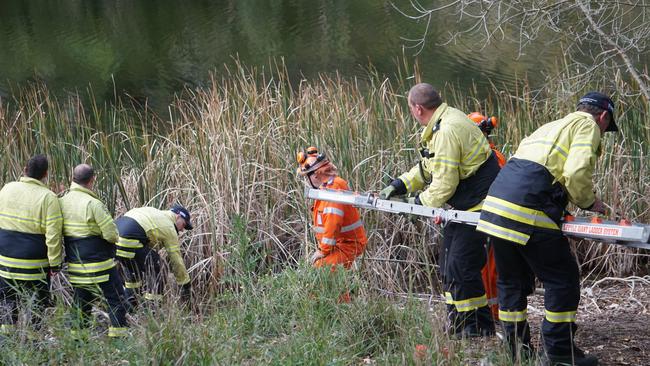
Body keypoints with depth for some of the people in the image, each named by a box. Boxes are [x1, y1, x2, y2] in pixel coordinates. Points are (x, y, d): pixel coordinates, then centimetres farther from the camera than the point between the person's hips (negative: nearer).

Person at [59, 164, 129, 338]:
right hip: (98, 265, -7)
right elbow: (111, 234, -19)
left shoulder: (62, 202, 2)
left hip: (74, 264, 7)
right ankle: (118, 335, -2)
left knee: (81, 302, 17)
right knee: (116, 300, 2)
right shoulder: (93, 204, -19)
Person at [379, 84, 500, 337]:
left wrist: (422, 201, -5)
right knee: (449, 262, 16)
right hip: (466, 205, 11)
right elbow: (429, 167, 19)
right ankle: (458, 324, 24)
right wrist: (399, 186, 12)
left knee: (460, 266, -10)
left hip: (479, 206, -11)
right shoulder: (444, 120, 10)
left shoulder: (447, 131, -25)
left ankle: (479, 327, 0)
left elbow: (444, 183, -23)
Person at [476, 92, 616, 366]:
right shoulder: (587, 125, 5)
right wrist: (589, 202, 4)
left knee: (511, 281, 17)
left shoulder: (551, 126, 30)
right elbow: (576, 173, -11)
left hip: (495, 204, 8)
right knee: (563, 279, 3)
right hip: (527, 214, -8)